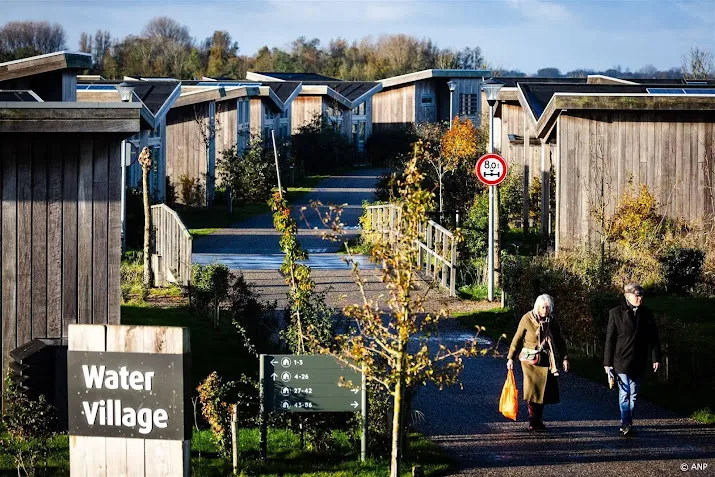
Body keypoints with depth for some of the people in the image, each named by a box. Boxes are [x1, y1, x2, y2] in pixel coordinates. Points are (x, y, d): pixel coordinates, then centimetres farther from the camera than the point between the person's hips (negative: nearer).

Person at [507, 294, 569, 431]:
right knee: (532, 389, -13)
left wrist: (564, 358, 7)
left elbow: (559, 341, 14)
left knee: (544, 389, 2)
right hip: (530, 359, -4)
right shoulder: (527, 319, -5)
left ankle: (538, 420, 13)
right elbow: (517, 339, 0)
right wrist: (510, 357, -1)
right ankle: (533, 420, -5)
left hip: (546, 360, 4)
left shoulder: (552, 321, 5)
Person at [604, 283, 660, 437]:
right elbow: (610, 339, -3)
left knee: (633, 395, 8)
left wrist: (655, 358, 1)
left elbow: (653, 337, 9)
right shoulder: (616, 313, -3)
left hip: (639, 363, 4)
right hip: (622, 360, -4)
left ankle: (626, 424, 15)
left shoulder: (646, 314, 6)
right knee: (624, 394, -9)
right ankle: (626, 424, -10)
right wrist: (607, 362, -5)